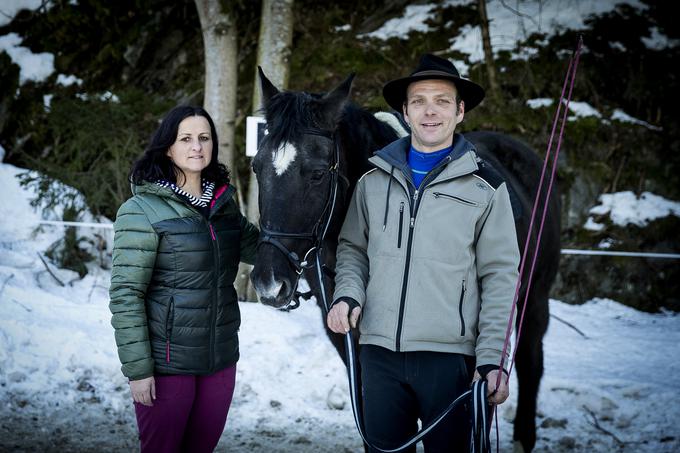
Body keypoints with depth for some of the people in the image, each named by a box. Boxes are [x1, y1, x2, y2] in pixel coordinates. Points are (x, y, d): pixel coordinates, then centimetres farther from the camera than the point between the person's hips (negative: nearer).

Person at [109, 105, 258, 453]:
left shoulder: (224, 203, 8)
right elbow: (125, 295, -13)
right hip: (167, 364, -6)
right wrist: (138, 368, -15)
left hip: (221, 359, 6)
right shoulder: (141, 211, -11)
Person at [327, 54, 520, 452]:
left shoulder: (485, 187, 0)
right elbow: (353, 248, 18)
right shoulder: (374, 180, 9)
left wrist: (492, 359, -10)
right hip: (379, 350, 3)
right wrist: (347, 293, -3)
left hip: (449, 354, -3)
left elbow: (500, 277, -2)